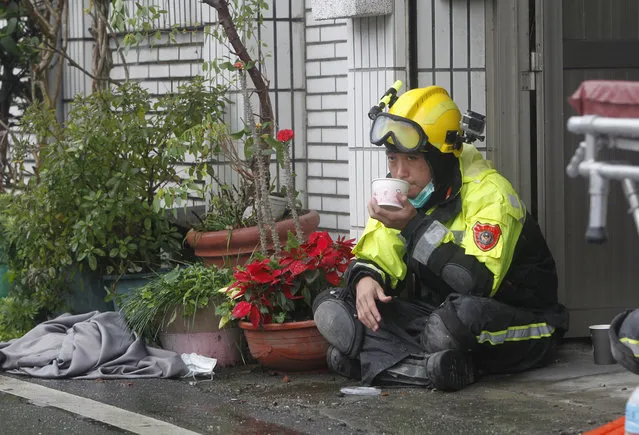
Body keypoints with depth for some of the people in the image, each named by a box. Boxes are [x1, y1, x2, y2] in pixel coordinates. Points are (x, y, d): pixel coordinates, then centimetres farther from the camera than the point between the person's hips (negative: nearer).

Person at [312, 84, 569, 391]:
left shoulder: (488, 193, -18)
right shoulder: (401, 193, 5)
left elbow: (479, 282, -30)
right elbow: (373, 258, 9)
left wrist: (414, 226, -28)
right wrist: (366, 280, -17)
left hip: (518, 326, -7)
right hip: (434, 314, 7)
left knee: (465, 311, -43)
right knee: (330, 306, -10)